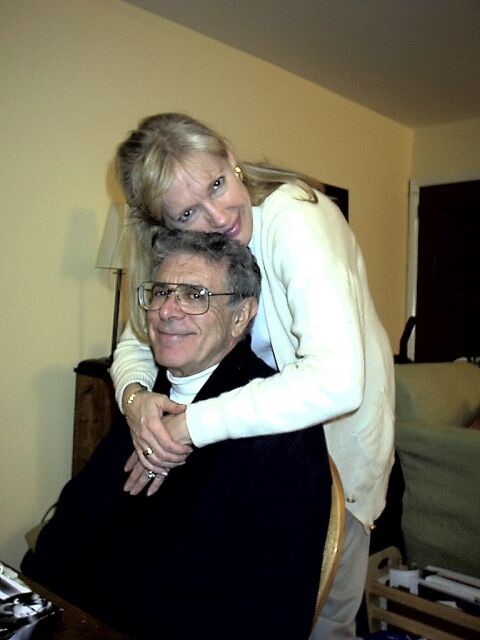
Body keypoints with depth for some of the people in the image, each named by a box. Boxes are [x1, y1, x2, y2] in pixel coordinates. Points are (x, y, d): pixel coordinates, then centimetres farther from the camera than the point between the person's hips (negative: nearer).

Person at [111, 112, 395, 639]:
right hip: (261, 424, 5)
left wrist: (193, 426, -39)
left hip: (337, 432, -4)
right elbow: (134, 344, -3)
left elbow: (336, 380, -43)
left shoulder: (294, 217, -32)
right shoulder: (179, 248, -10)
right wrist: (135, 396, -26)